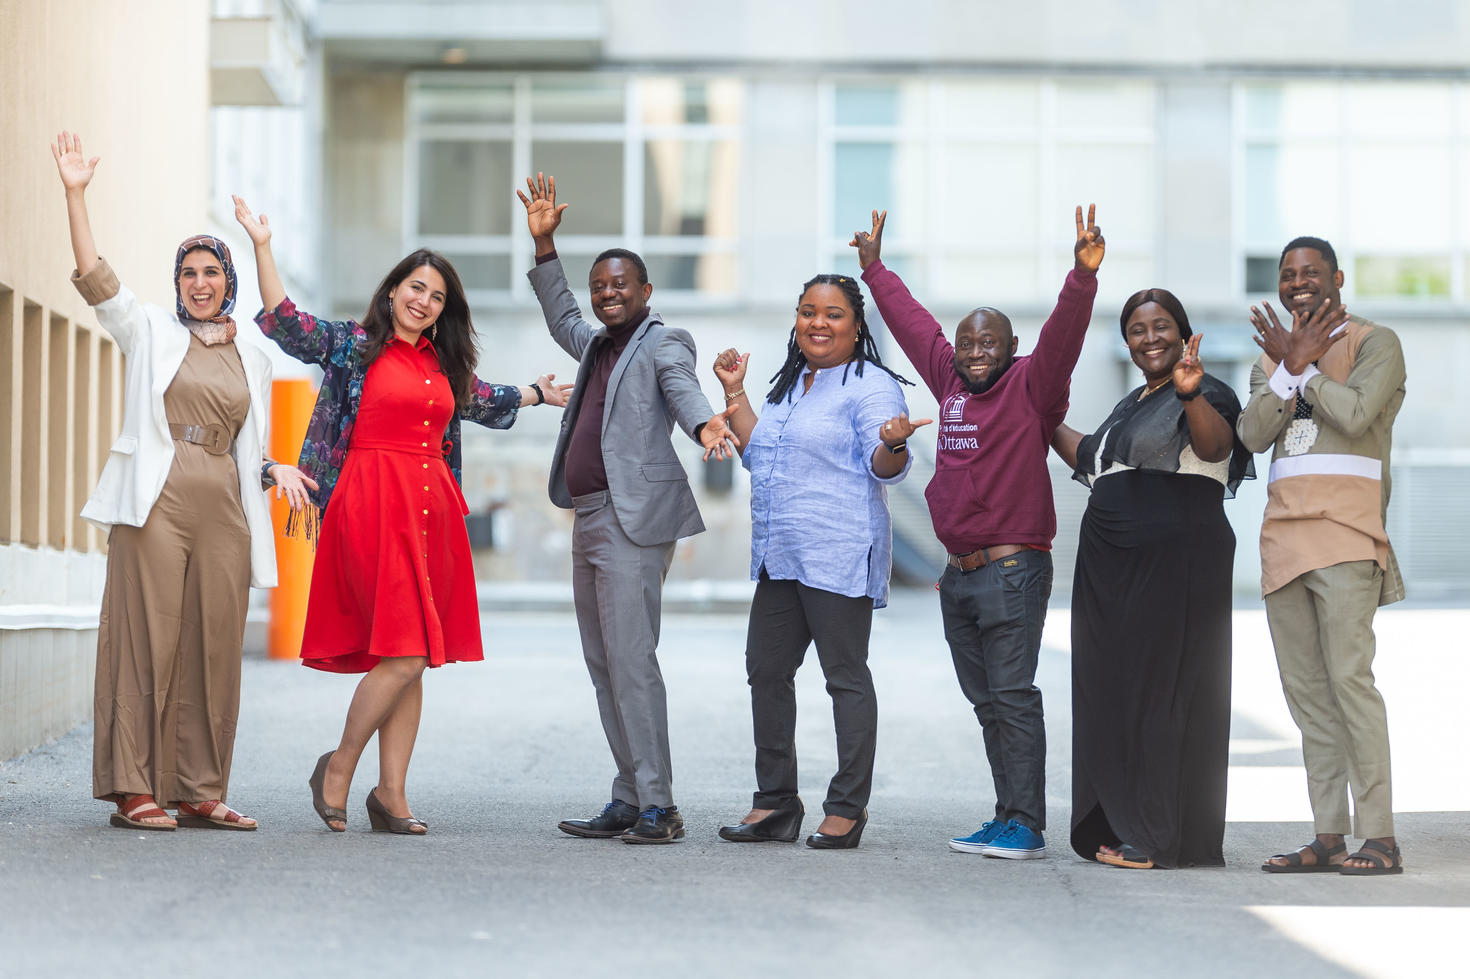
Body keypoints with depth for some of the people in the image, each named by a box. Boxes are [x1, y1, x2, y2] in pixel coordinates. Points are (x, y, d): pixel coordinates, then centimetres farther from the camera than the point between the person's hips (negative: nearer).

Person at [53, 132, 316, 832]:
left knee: (214, 648, 2)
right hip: (156, 504, -3)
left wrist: (278, 473, 3)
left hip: (224, 512, 4)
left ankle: (201, 793, 7)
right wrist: (75, 195, -9)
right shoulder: (150, 334, 10)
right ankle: (134, 790, -6)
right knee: (148, 638, -7)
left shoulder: (253, 363, 19)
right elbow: (95, 278, -2)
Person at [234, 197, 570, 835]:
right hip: (373, 507, -6)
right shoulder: (353, 346, 3)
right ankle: (339, 768, 2)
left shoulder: (443, 365, 18)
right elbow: (285, 323, -8)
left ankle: (392, 793, 8)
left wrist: (539, 394, 50)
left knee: (412, 659, 4)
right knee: (404, 652, -15)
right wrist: (261, 246, -14)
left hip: (431, 512, 6)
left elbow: (480, 400, 37)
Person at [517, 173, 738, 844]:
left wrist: (705, 424, -45)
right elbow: (560, 318, 41)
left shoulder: (663, 343, -3)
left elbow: (680, 385, -23)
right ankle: (629, 802, 12)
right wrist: (544, 244, 35)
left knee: (630, 660, -14)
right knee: (603, 666, 8)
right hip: (589, 520, 9)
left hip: (632, 520, -9)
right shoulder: (597, 346, 21)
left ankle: (659, 807, -13)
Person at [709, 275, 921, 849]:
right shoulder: (790, 386, 19)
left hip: (839, 558, -9)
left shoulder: (871, 387, -6)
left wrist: (893, 443, -36)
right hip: (779, 559, 9)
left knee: (845, 677, -3)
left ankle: (848, 808, 3)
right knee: (766, 672, 9)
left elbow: (886, 467, -14)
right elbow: (758, 454, 28)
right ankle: (775, 803, 18)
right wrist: (734, 394, 20)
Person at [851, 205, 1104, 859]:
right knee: (986, 703, 8)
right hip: (958, 575, 7)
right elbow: (912, 322, 27)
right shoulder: (950, 381, 14)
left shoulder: (1030, 385, -3)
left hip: (1013, 569, -7)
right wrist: (875, 269, 38)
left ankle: (1027, 827, -7)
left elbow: (1062, 335, -19)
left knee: (1012, 696, -9)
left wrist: (1083, 275, -34)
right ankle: (1006, 820, 13)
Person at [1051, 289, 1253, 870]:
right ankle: (1122, 829, 15)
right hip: (1111, 568, 9)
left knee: (1165, 693, -7)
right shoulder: (1131, 405, 21)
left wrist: (1190, 394, -46)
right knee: (1116, 693, 8)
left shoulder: (1204, 395, -5)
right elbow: (1093, 460, 37)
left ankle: (1166, 841, -4)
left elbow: (1216, 441, -27)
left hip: (1176, 563, -9)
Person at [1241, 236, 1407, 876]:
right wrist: (1292, 365, -5)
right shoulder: (1271, 356, 22)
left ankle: (1380, 838, -15)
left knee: (1348, 675, -15)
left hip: (1345, 531, -6)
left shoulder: (1374, 343, 5)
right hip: (1284, 531, 6)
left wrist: (1299, 363, -4)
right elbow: (1254, 434, 5)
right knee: (1304, 688, 3)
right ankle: (1328, 836, 5)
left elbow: (1355, 413, -13)